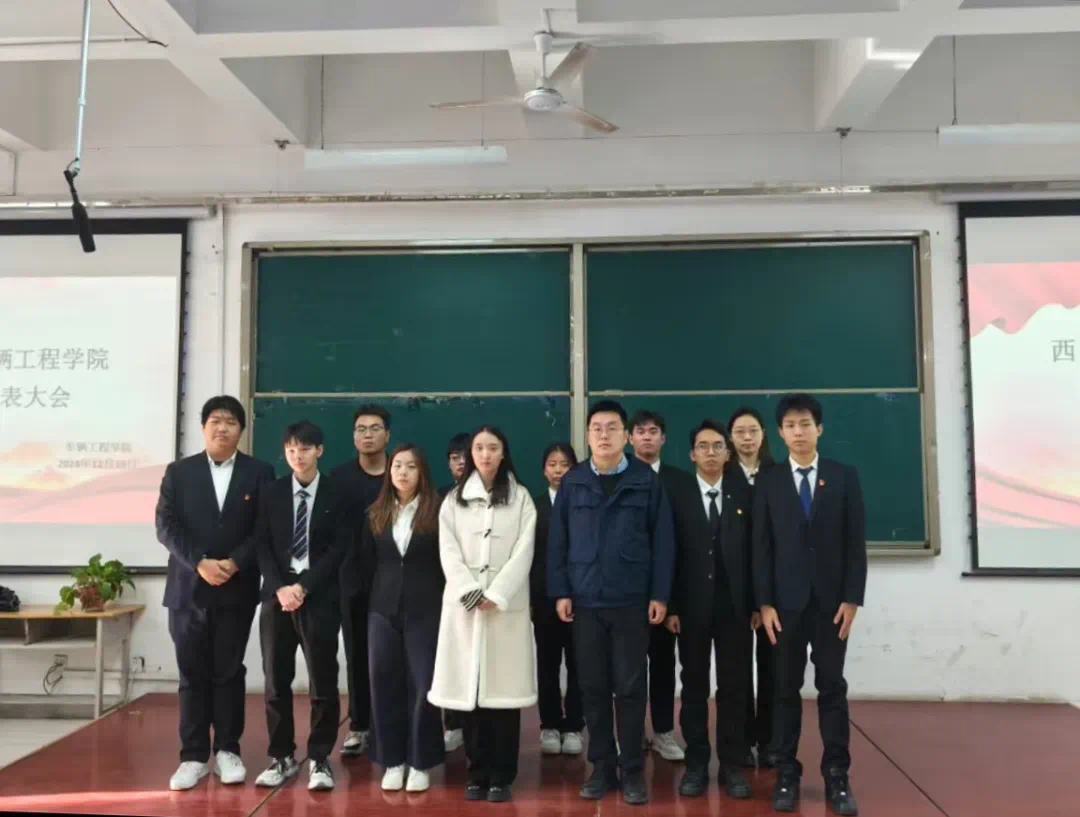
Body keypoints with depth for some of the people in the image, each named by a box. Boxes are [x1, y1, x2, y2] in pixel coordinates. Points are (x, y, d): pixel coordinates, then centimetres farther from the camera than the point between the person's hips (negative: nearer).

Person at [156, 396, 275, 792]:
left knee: (229, 672, 6)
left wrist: (234, 563, -15)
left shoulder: (259, 472, 3)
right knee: (193, 674, 6)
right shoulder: (179, 471, 6)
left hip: (237, 589, -1)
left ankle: (228, 751, 17)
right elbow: (165, 525, -3)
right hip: (188, 588, 1)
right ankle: (194, 756, 13)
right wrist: (200, 563, -15)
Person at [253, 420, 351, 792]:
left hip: (320, 597, -2)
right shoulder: (272, 494, 9)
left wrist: (303, 586, -13)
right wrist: (280, 587, -10)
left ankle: (319, 759, 10)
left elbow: (339, 549, -4)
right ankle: (281, 756, 19)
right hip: (277, 595, 2)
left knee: (323, 682, -1)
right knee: (276, 681, 6)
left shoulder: (336, 496, 3)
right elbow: (261, 545, 4)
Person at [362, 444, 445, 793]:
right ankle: (392, 760, 17)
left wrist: (446, 605, -7)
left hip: (425, 610, -3)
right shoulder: (376, 514, 8)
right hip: (383, 609, 4)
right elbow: (368, 562, 12)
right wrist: (372, 600, 8)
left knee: (423, 685, -1)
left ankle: (420, 763, 11)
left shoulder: (437, 512, -4)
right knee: (384, 684, 5)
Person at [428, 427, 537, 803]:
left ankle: (501, 775, 7)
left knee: (503, 688, -2)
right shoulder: (454, 499, 11)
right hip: (464, 604, 1)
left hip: (507, 604, -1)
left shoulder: (521, 498, 6)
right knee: (469, 688, 2)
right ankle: (478, 772, 13)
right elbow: (448, 552, 2)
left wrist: (496, 596, -12)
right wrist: (470, 593, -11)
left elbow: (523, 553, -2)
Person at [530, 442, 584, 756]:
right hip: (545, 594, 1)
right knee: (547, 662, 8)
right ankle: (550, 725, 18)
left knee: (577, 663, 5)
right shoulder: (533, 505, 6)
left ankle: (573, 726, 14)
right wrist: (527, 595, -3)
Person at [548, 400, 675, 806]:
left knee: (630, 688, 5)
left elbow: (663, 541, -1)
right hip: (585, 601, 2)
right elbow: (557, 540, 5)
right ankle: (602, 767, 22)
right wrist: (560, 591, -1)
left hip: (632, 601, -1)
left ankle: (632, 770, 18)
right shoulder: (572, 482, 3)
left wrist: (660, 594, -4)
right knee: (593, 688, 9)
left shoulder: (646, 480, -1)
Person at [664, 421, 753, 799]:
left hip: (734, 607, 1)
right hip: (692, 607, 0)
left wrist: (756, 603, -1)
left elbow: (754, 552, 4)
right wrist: (671, 606, -6)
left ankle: (731, 765, 16)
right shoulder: (678, 497, 2)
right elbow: (669, 554, -1)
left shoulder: (744, 496, 5)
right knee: (694, 687, 7)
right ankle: (696, 764, 16)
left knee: (733, 687, 6)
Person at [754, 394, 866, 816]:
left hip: (832, 599, 0)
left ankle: (837, 776, 13)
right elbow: (762, 547, 1)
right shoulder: (768, 481, 3)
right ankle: (786, 774, 14)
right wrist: (764, 602, -6)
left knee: (832, 687, 5)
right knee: (786, 689, 6)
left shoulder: (844, 477, 4)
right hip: (786, 601, 0)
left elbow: (856, 543, 1)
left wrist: (851, 598, -5)